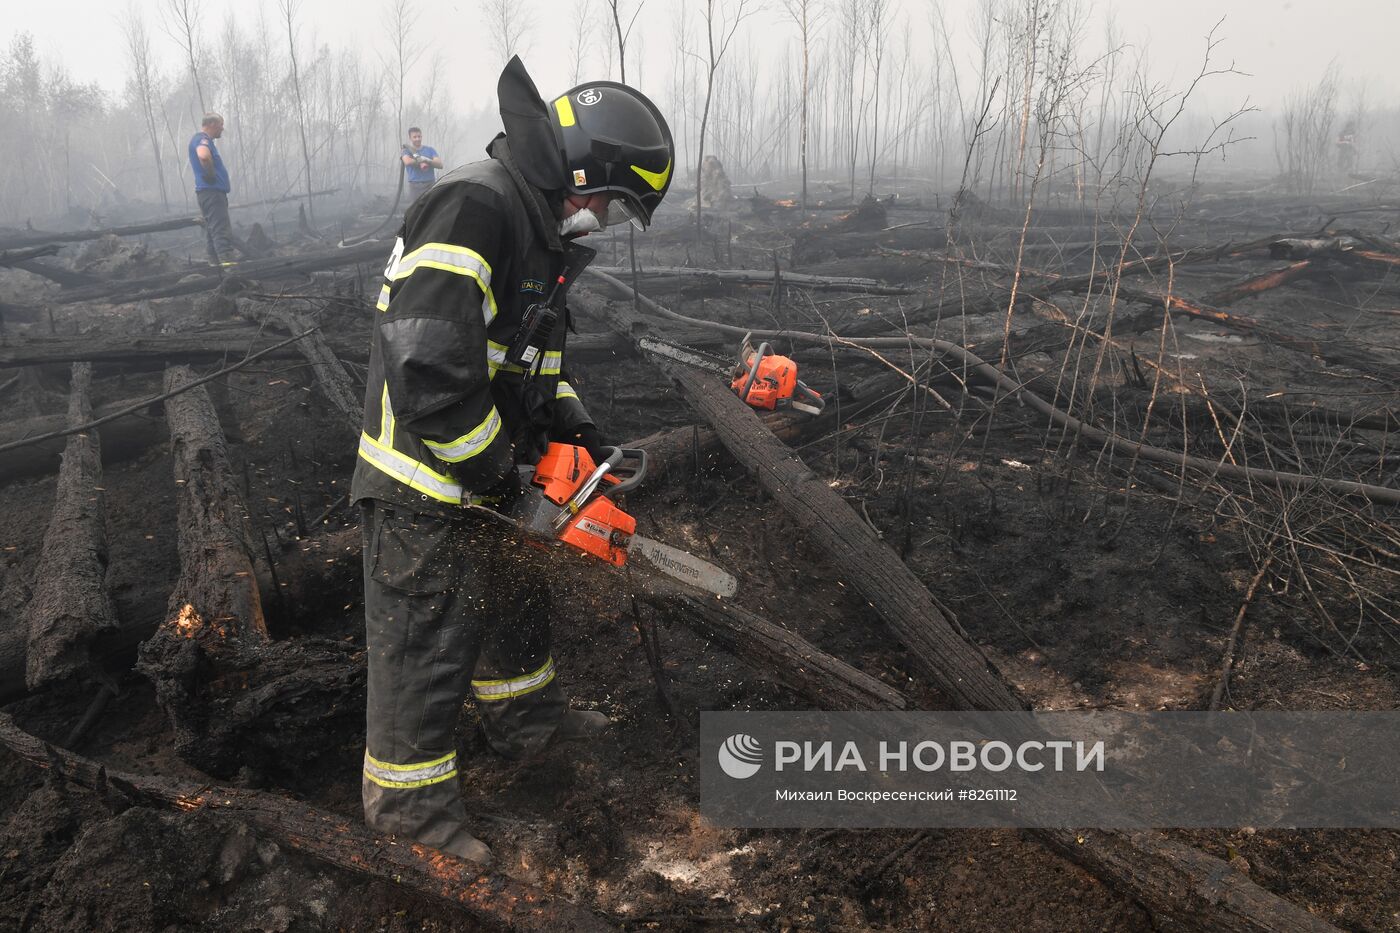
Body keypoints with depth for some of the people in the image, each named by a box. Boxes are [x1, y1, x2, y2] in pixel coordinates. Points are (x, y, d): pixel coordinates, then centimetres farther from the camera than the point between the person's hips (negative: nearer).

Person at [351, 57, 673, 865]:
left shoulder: (538, 226, 7)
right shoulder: (471, 211, -26)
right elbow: (429, 369, -33)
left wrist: (572, 423, 6)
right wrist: (495, 469, -22)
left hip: (486, 474, 10)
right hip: (426, 485, -10)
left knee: (516, 594, 25)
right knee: (430, 639, 4)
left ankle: (527, 717, 48)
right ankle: (407, 796, 24)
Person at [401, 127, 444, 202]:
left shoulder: (430, 150, 12)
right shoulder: (407, 151, 7)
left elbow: (440, 164, 0)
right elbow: (408, 162, -16)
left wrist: (427, 160, -14)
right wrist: (422, 160, -9)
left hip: (430, 185, 1)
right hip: (415, 186, -1)